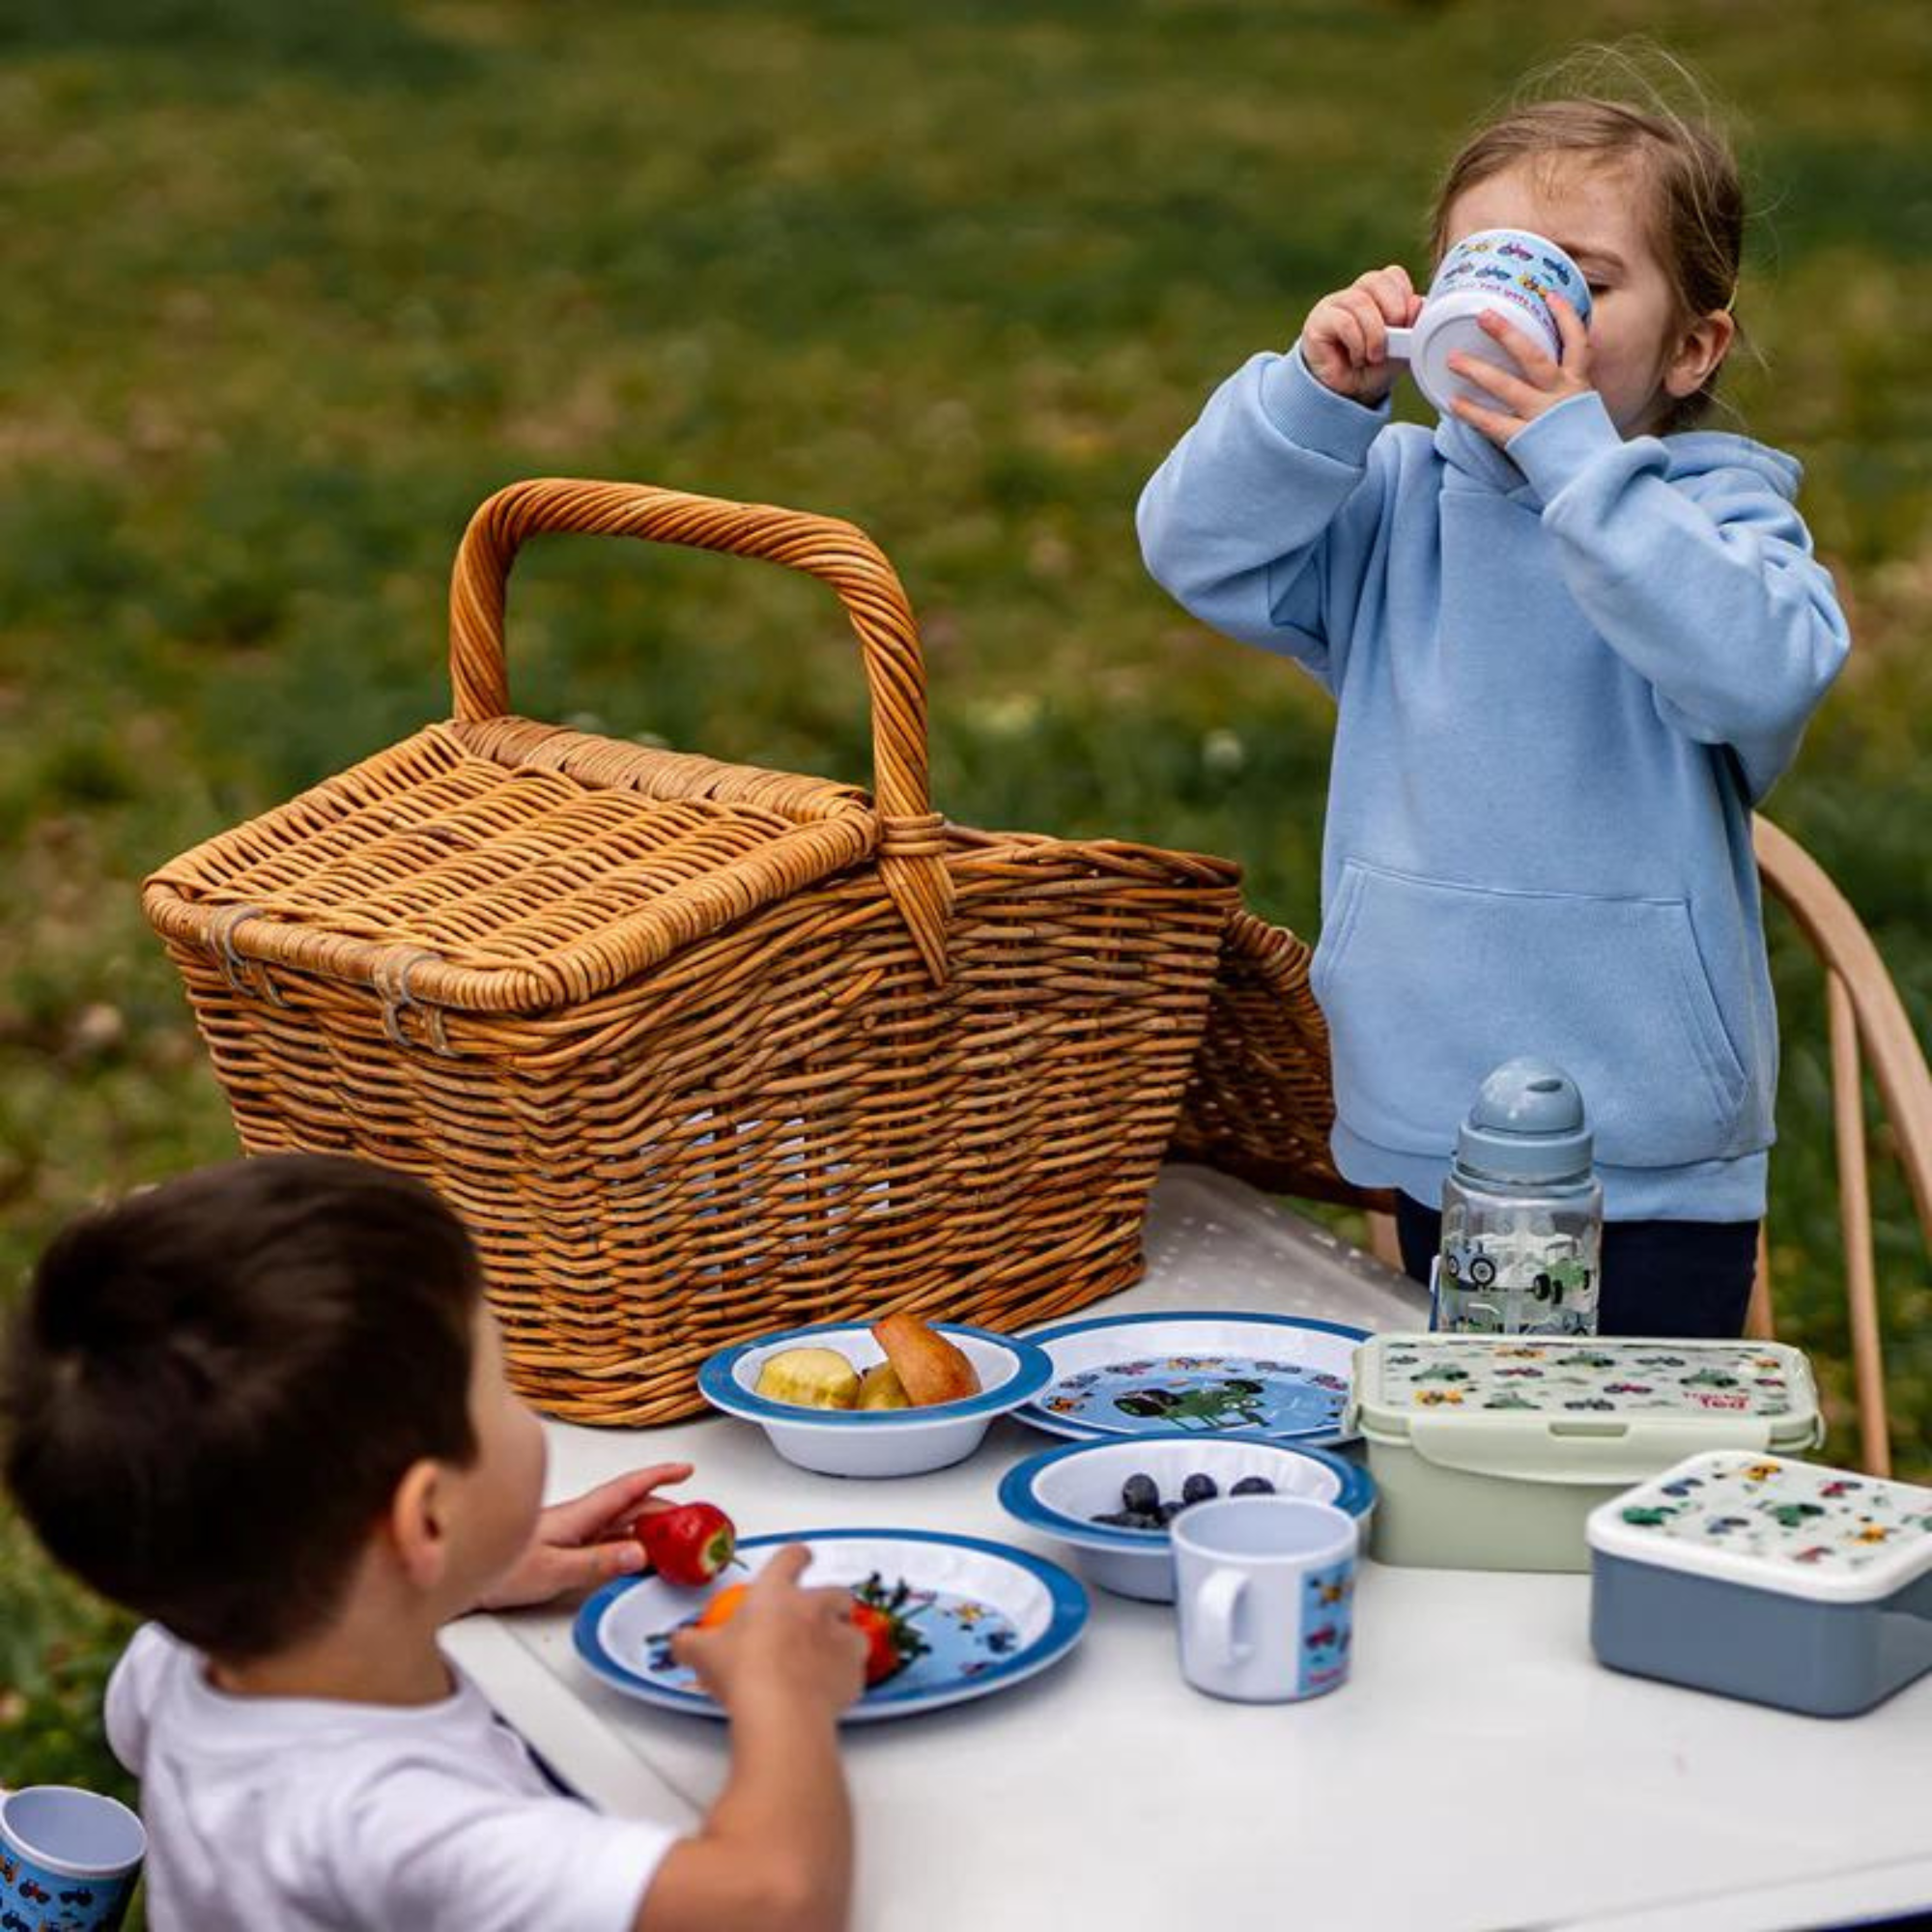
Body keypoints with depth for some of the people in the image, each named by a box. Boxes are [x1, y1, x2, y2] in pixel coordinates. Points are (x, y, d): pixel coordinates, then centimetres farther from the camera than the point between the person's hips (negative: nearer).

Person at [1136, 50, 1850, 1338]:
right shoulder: (1398, 502, 4)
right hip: (1433, 1131, 4)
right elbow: (1198, 549, -4)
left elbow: (1761, 673, -29)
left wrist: (1577, 458, -30)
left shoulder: (1718, 509, -9)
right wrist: (1320, 392, -17)